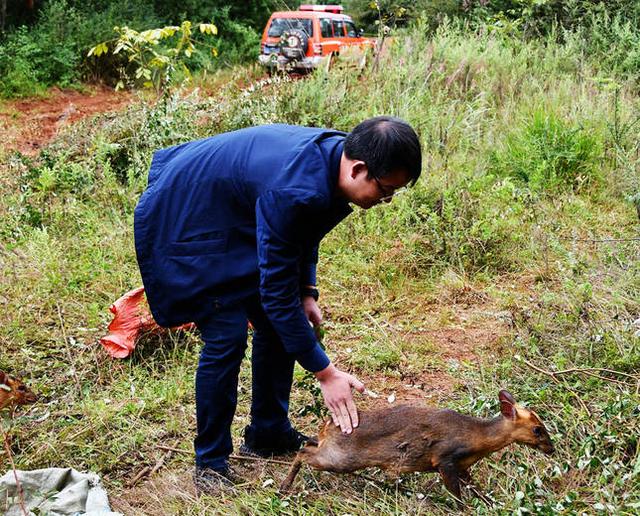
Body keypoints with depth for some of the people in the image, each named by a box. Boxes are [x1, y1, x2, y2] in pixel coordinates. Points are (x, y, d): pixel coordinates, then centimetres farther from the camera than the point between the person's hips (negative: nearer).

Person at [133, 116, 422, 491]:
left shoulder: (337, 154, -11)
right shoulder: (293, 192, -38)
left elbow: (306, 230, 9)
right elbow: (276, 290, -31)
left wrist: (306, 293, 0)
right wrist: (325, 372, -26)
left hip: (234, 220, 9)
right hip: (186, 222, -9)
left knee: (276, 325, 8)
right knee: (227, 335, -13)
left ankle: (269, 434, 24)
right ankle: (210, 462, 4)